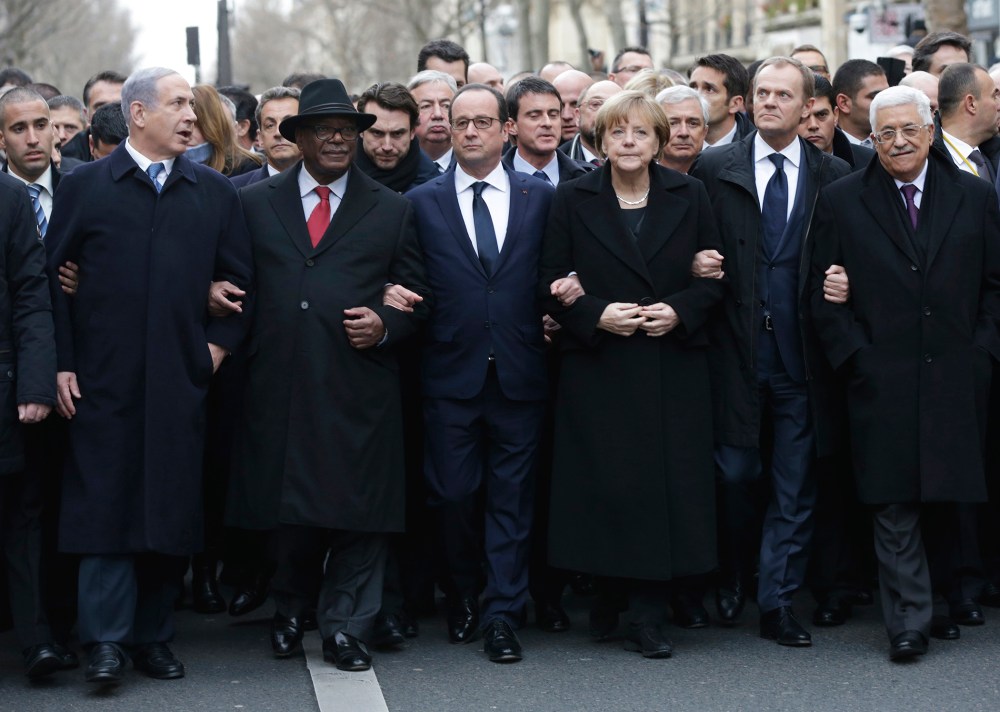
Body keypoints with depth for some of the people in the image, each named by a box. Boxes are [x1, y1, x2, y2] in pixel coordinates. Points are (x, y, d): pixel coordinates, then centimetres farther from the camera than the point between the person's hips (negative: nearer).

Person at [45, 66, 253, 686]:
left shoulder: (215, 192, 11)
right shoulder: (85, 187, 4)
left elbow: (238, 278, 14)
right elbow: (54, 277, 3)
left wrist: (219, 344, 2)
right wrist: (62, 363, -3)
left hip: (181, 379, 2)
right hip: (103, 379, -2)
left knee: (173, 509, 4)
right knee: (105, 503, -4)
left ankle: (154, 636, 14)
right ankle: (107, 640, 0)